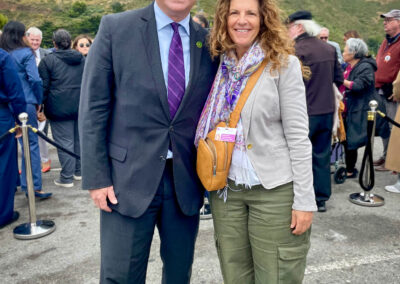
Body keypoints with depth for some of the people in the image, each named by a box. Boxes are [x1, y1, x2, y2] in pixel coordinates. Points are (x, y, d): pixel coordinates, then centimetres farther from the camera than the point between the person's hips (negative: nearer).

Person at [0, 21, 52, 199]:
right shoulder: (25, 54, -6)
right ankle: (33, 186, 2)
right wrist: (38, 101, -1)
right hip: (25, 104, -5)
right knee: (31, 144, 1)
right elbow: (35, 80, -13)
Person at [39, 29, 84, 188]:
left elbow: (43, 86, -5)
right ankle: (78, 171, 25)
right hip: (81, 107, 5)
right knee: (79, 139, 14)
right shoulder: (82, 59, 11)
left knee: (64, 141, -2)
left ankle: (67, 177, 2)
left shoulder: (48, 60, -5)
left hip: (59, 108, -5)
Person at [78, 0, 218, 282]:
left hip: (186, 182, 3)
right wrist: (96, 177, -8)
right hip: (129, 177, -2)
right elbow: (94, 108, -4)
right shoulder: (115, 28, -4)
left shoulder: (208, 42, 4)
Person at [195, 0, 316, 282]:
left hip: (275, 190, -4)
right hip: (226, 189, 4)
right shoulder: (219, 66, 6)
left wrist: (304, 200, -11)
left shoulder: (283, 64, -6)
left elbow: (298, 136, -9)